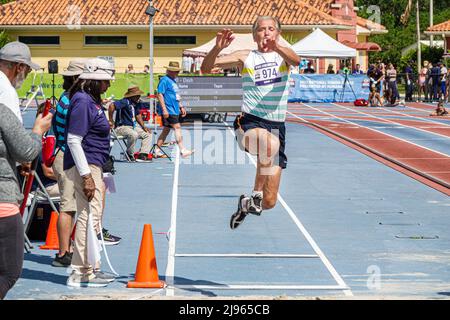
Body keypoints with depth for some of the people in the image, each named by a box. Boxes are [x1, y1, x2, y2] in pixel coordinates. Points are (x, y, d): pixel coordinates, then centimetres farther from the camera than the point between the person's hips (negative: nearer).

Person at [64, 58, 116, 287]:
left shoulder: (92, 100, 15)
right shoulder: (83, 101, -15)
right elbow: (73, 140, -20)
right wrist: (86, 175, -23)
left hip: (93, 165, 11)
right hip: (85, 166, -11)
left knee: (93, 217, 16)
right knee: (89, 216, -10)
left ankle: (90, 268, 25)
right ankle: (81, 273, -6)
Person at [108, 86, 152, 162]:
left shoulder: (136, 103, 10)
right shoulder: (125, 102, -17)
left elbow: (138, 115, 21)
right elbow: (112, 106, -28)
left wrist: (144, 127, 8)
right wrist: (111, 121, -23)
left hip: (132, 126, 10)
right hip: (122, 127, -10)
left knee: (148, 134, 3)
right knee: (133, 134, -36)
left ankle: (142, 155, -12)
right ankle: (130, 155, -16)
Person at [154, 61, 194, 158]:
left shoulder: (173, 81, 20)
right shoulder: (164, 80, -10)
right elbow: (160, 95, -15)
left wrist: (181, 107, 24)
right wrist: (164, 109, -21)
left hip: (174, 110, 10)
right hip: (168, 110, -10)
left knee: (166, 130, 11)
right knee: (177, 128, -12)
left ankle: (157, 151, 15)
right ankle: (183, 150, -13)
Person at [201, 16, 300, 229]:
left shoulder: (283, 55, 9)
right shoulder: (246, 57, 7)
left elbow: (296, 61, -16)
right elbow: (206, 67, 1)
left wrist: (276, 47, -36)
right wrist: (218, 48, -20)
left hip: (277, 126, 2)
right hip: (250, 123, -2)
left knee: (269, 202, 3)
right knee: (270, 143, -42)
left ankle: (246, 204, 38)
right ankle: (256, 193, -22)